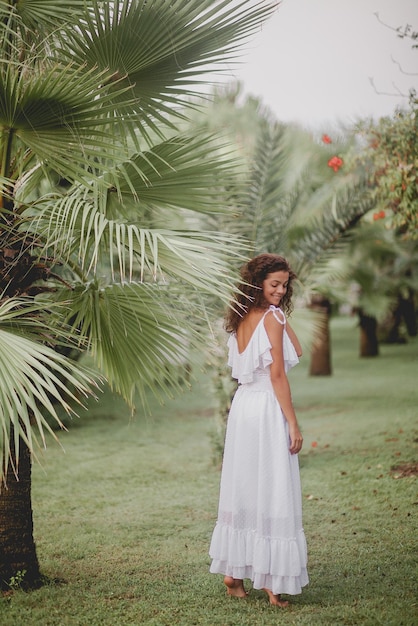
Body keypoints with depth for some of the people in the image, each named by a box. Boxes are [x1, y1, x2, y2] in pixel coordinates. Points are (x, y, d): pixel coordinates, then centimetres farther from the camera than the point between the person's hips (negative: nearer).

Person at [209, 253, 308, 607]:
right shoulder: (272, 317, -12)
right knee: (274, 494, -2)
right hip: (268, 409, -8)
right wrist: (293, 424, -12)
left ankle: (233, 572, 22)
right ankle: (272, 581, 2)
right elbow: (277, 375, -15)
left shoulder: (241, 319, 11)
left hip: (242, 406, 8)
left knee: (241, 491, 14)